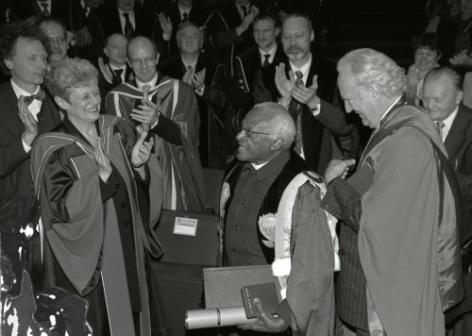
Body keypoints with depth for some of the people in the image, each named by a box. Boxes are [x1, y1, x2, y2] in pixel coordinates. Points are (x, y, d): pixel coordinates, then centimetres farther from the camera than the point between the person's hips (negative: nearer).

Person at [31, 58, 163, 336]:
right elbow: (62, 210, -18)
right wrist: (102, 174, -27)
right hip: (88, 259, -4)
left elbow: (140, 190, 6)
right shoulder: (53, 151, -12)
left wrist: (137, 165, -15)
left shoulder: (119, 131, 1)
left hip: (128, 251, 5)